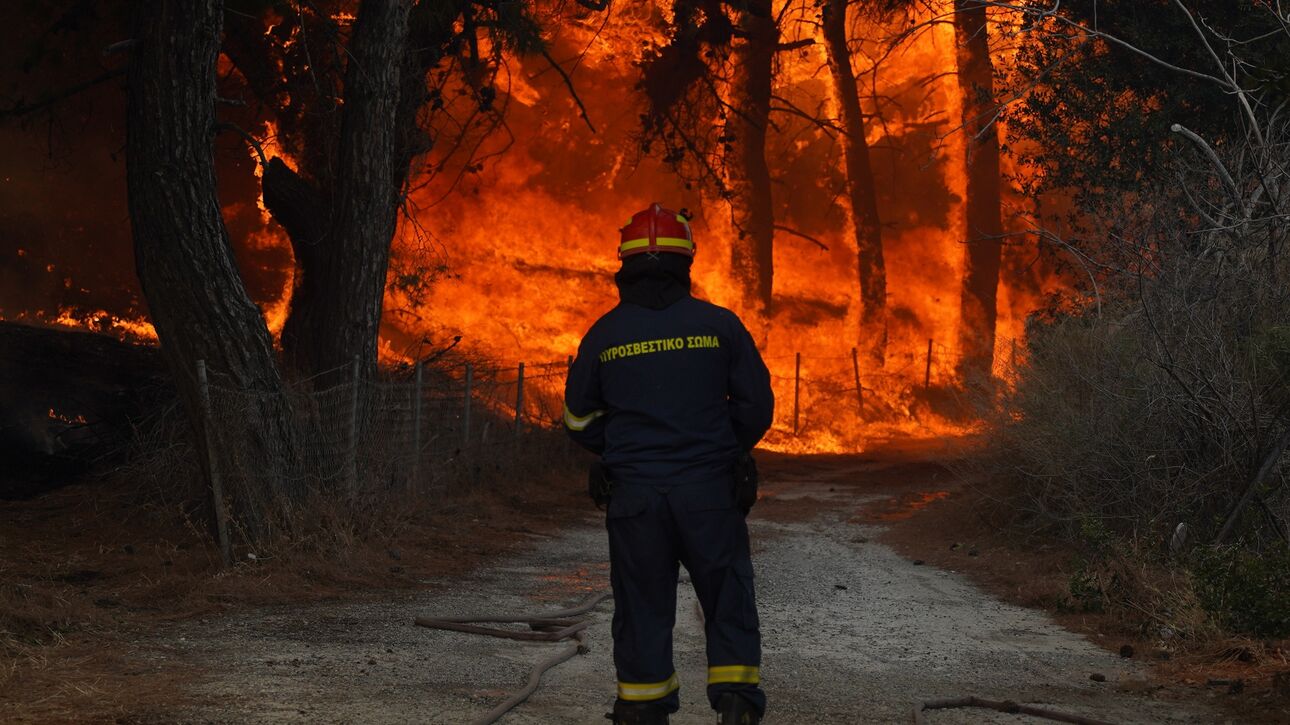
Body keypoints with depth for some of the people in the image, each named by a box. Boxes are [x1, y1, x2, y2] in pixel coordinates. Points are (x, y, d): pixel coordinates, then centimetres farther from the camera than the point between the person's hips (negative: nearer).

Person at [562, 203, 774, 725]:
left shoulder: (603, 334, 0)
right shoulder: (719, 325, -3)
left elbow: (581, 419, 9)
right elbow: (757, 405, 2)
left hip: (633, 493, 1)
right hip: (710, 491, -1)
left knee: (642, 607, 9)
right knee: (728, 600, 7)